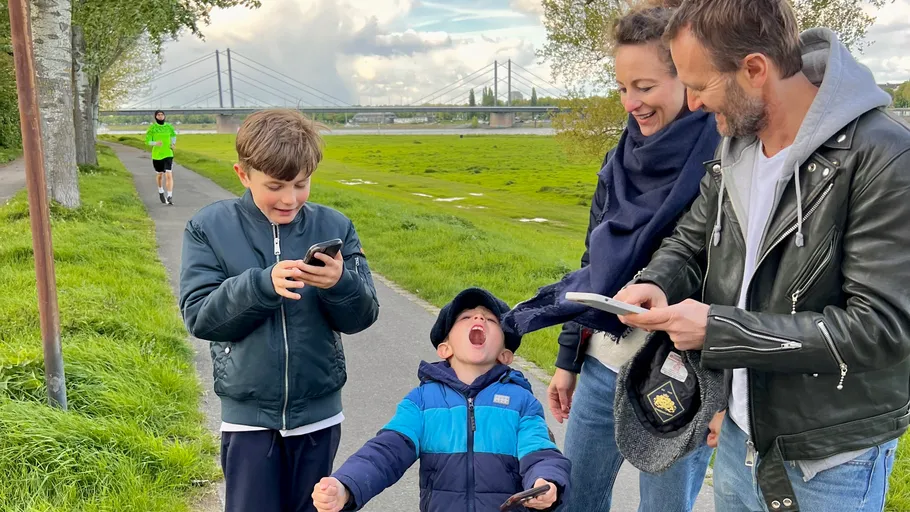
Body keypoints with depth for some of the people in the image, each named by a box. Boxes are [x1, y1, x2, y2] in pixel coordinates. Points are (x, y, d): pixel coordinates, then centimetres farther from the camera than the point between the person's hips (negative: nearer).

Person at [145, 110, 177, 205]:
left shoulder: (169, 127, 2)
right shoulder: (152, 128, -4)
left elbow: (173, 134, 22)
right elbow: (147, 141, -7)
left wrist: (173, 143, 5)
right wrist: (155, 143, -27)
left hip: (168, 154, 0)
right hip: (156, 155, 0)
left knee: (169, 175, -14)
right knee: (159, 175, 16)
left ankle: (170, 197, -15)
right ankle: (161, 192, 42)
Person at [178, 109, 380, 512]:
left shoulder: (334, 227, -4)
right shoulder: (209, 228, -6)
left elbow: (362, 316, -4)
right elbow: (199, 317, -12)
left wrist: (340, 284, -26)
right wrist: (262, 285, -27)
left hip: (318, 411, 1)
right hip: (248, 413, -1)